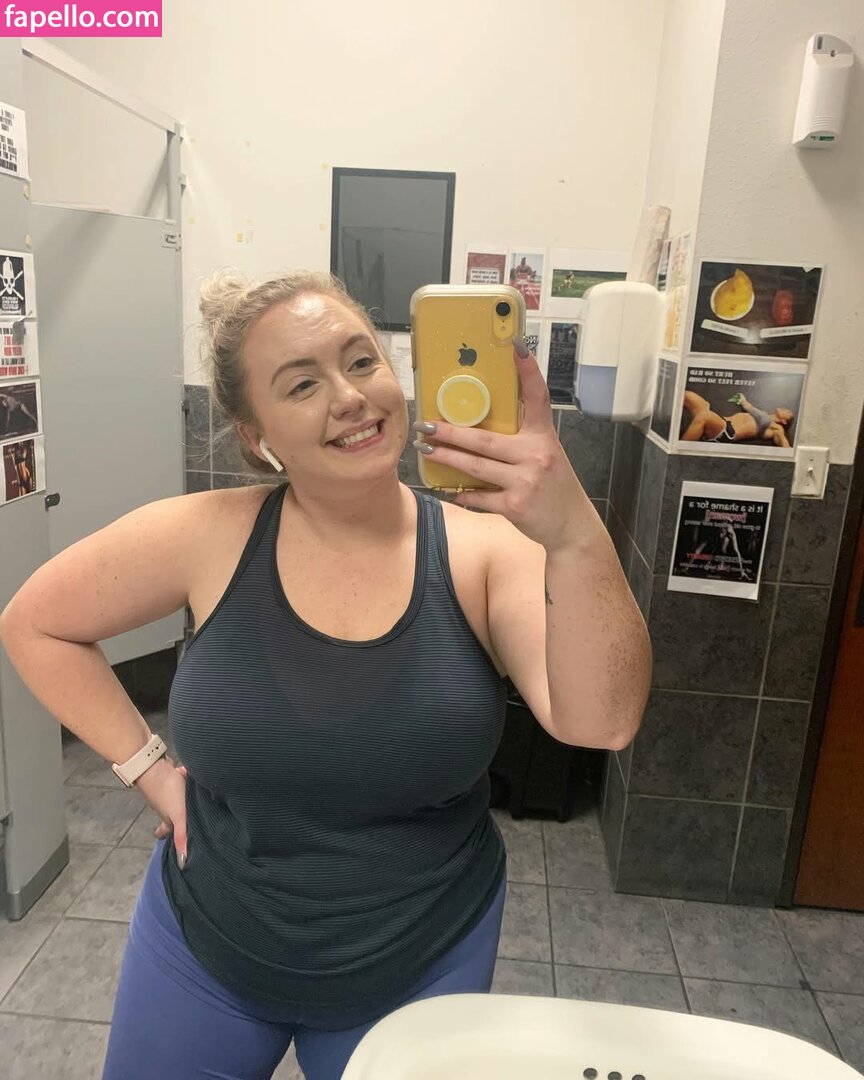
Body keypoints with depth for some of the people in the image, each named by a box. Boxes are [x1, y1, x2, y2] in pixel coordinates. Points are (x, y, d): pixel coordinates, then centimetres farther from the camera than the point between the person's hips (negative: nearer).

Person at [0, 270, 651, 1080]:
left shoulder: (485, 549, -17)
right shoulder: (206, 537, -15)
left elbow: (600, 723, -29)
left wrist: (574, 534, -45)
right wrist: (147, 768, -7)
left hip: (422, 968, 0)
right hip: (205, 952, 1)